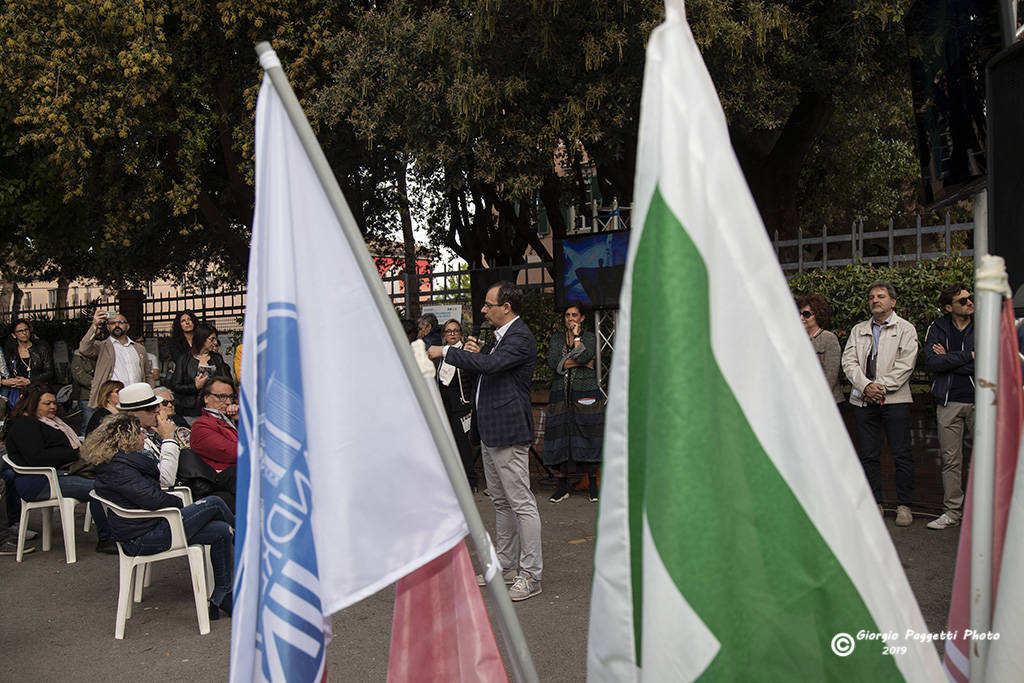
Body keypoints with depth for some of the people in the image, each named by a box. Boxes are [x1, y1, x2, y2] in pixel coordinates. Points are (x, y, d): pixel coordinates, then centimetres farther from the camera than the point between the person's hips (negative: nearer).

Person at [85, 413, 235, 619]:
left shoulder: (124, 461, 14)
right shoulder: (116, 469, -19)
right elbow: (151, 499, -23)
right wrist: (180, 503, -9)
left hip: (151, 526, 10)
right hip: (143, 538, -10)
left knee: (221, 531, -3)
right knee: (214, 503, -12)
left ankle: (221, 599, 2)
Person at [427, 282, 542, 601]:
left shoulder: (520, 338, -15)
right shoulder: (502, 336, 17)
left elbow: (490, 364, -29)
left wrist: (445, 352, -20)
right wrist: (474, 354, 6)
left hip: (509, 431, -11)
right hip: (491, 432, 11)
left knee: (521, 504, -4)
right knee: (501, 502, 17)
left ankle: (531, 575, 4)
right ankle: (506, 566, 28)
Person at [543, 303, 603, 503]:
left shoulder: (589, 337, 7)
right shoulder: (557, 338, 13)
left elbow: (585, 356, -14)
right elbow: (552, 362, -4)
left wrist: (576, 335, -5)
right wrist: (579, 362, -8)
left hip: (585, 394, -2)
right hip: (561, 394, 2)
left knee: (588, 435, -4)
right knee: (561, 437, -1)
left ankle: (593, 485, 5)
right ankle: (562, 486, 6)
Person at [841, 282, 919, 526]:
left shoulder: (906, 329, 6)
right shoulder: (858, 330, 16)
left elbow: (905, 365, -6)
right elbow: (849, 361, 4)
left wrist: (881, 386, -14)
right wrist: (866, 385, -11)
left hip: (895, 399, -3)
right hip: (863, 399, 3)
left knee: (901, 455, -2)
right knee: (869, 455, 6)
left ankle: (904, 505, 8)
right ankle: (874, 504, 14)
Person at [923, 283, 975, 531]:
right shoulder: (937, 329, 6)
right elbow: (932, 362, -9)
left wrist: (948, 359, -8)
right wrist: (968, 356, -10)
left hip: (979, 401, -1)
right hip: (949, 402, 1)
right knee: (951, 459, 6)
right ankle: (952, 511, 14)